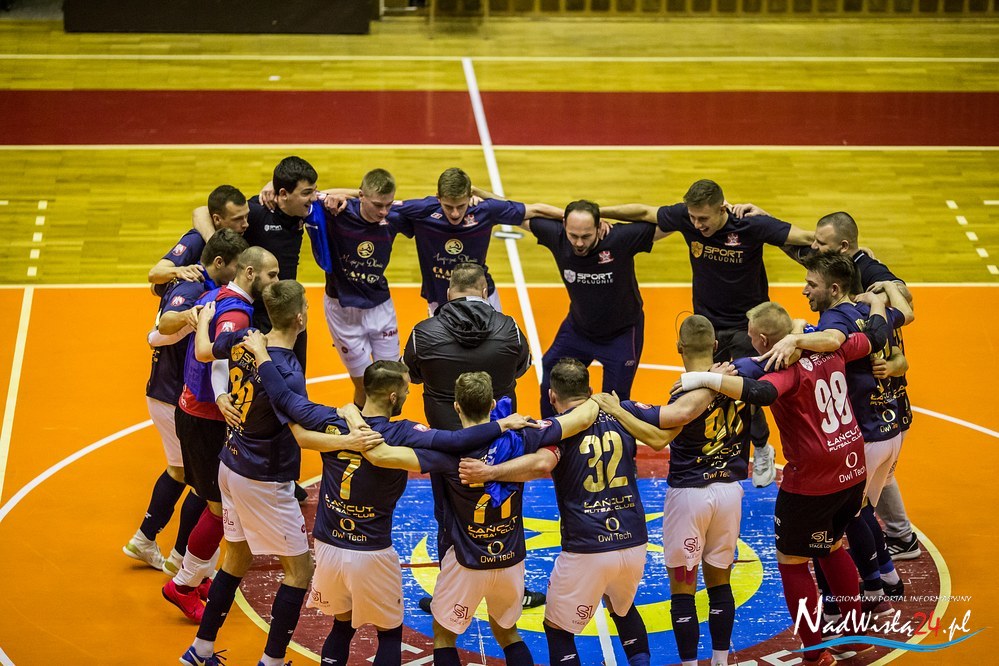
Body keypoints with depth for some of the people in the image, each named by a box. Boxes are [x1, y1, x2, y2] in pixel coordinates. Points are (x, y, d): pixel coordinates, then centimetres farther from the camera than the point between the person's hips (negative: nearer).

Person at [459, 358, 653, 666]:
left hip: (586, 551, -5)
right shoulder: (623, 416, 6)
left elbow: (542, 464, -28)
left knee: (558, 628, 13)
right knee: (623, 607, 35)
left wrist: (489, 472, -34)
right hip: (634, 543, 5)